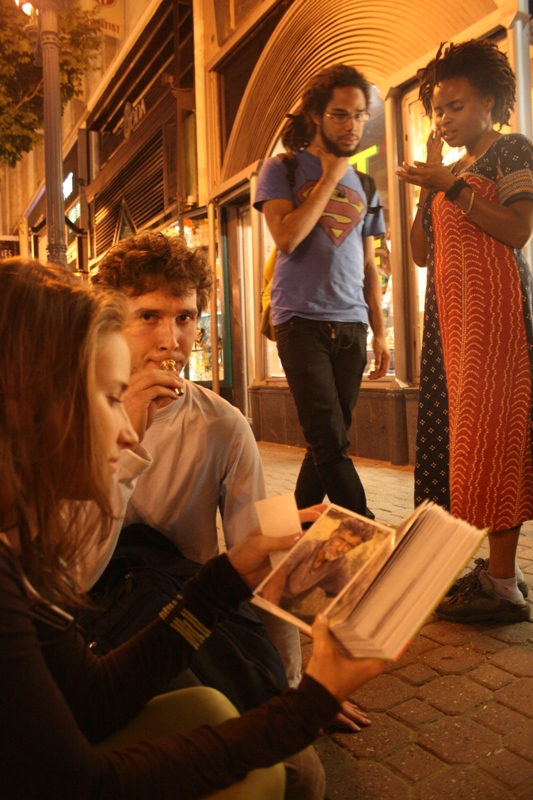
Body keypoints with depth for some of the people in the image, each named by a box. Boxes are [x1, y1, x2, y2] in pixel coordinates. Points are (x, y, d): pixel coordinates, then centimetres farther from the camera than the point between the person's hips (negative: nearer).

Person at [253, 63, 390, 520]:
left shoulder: (362, 184, 18)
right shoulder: (282, 170, 6)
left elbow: (369, 267, 18)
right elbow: (287, 237, -12)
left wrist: (380, 333, 12)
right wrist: (329, 178, -4)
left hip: (351, 326, 5)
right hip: (302, 322, -4)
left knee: (328, 443, 5)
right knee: (331, 443, -11)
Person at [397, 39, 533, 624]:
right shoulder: (454, 169, 24)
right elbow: (421, 252, 15)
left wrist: (450, 186, -14)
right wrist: (429, 184, 9)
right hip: (448, 307, 8)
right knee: (461, 431, 3)